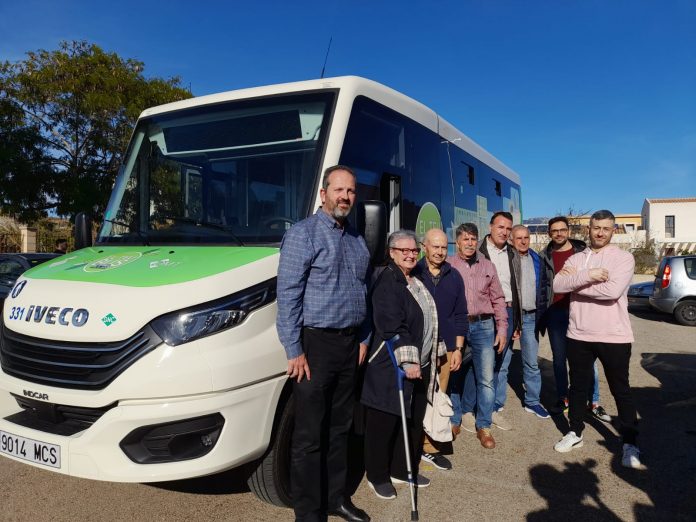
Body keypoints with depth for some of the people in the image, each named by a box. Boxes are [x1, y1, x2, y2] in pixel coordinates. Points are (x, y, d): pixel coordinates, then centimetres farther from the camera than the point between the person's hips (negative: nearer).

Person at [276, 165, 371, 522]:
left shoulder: (357, 240, 13)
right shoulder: (303, 234, -8)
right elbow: (287, 295, -14)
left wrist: (362, 339, 14)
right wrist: (295, 351, -17)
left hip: (349, 344, 7)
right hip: (316, 343, -7)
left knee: (339, 428, 17)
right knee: (309, 436, 2)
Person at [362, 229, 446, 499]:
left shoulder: (417, 282, 14)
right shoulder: (387, 281, -13)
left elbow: (429, 320, 22)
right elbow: (392, 326, -23)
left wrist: (437, 352, 21)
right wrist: (408, 360, -28)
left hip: (421, 365, 9)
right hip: (390, 366, -9)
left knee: (414, 421, 17)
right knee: (384, 422, 3)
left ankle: (402, 469, 32)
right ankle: (378, 476, 19)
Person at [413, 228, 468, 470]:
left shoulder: (454, 276, 8)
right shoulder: (412, 274, -3)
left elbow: (460, 315, 12)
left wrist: (458, 348, 8)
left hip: (444, 350, 3)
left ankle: (430, 446, 19)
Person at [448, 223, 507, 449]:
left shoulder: (487, 266, 9)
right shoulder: (447, 266, 0)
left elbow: (498, 299, 10)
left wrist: (502, 328, 4)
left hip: (483, 326, 2)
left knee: (486, 378, 1)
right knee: (454, 376, 9)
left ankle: (483, 426, 13)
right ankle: (454, 420, 24)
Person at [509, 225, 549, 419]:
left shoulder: (536, 260, 10)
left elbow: (542, 288, 16)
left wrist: (541, 315, 11)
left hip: (530, 316, 4)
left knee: (532, 362, 8)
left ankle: (532, 401, 19)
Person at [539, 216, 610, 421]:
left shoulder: (583, 251, 2)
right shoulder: (545, 256, 5)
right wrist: (542, 314, 3)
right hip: (556, 313, 1)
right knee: (559, 358, 11)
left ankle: (593, 402, 13)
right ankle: (563, 398, 24)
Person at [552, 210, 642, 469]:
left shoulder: (623, 257, -6)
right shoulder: (575, 259, 7)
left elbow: (613, 290, -22)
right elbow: (558, 285, -10)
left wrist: (575, 281, -12)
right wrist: (587, 275, -22)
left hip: (614, 337, -4)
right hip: (578, 335, 4)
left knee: (620, 390, 8)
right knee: (577, 386, 16)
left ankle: (629, 443, 23)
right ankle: (575, 433, 32)